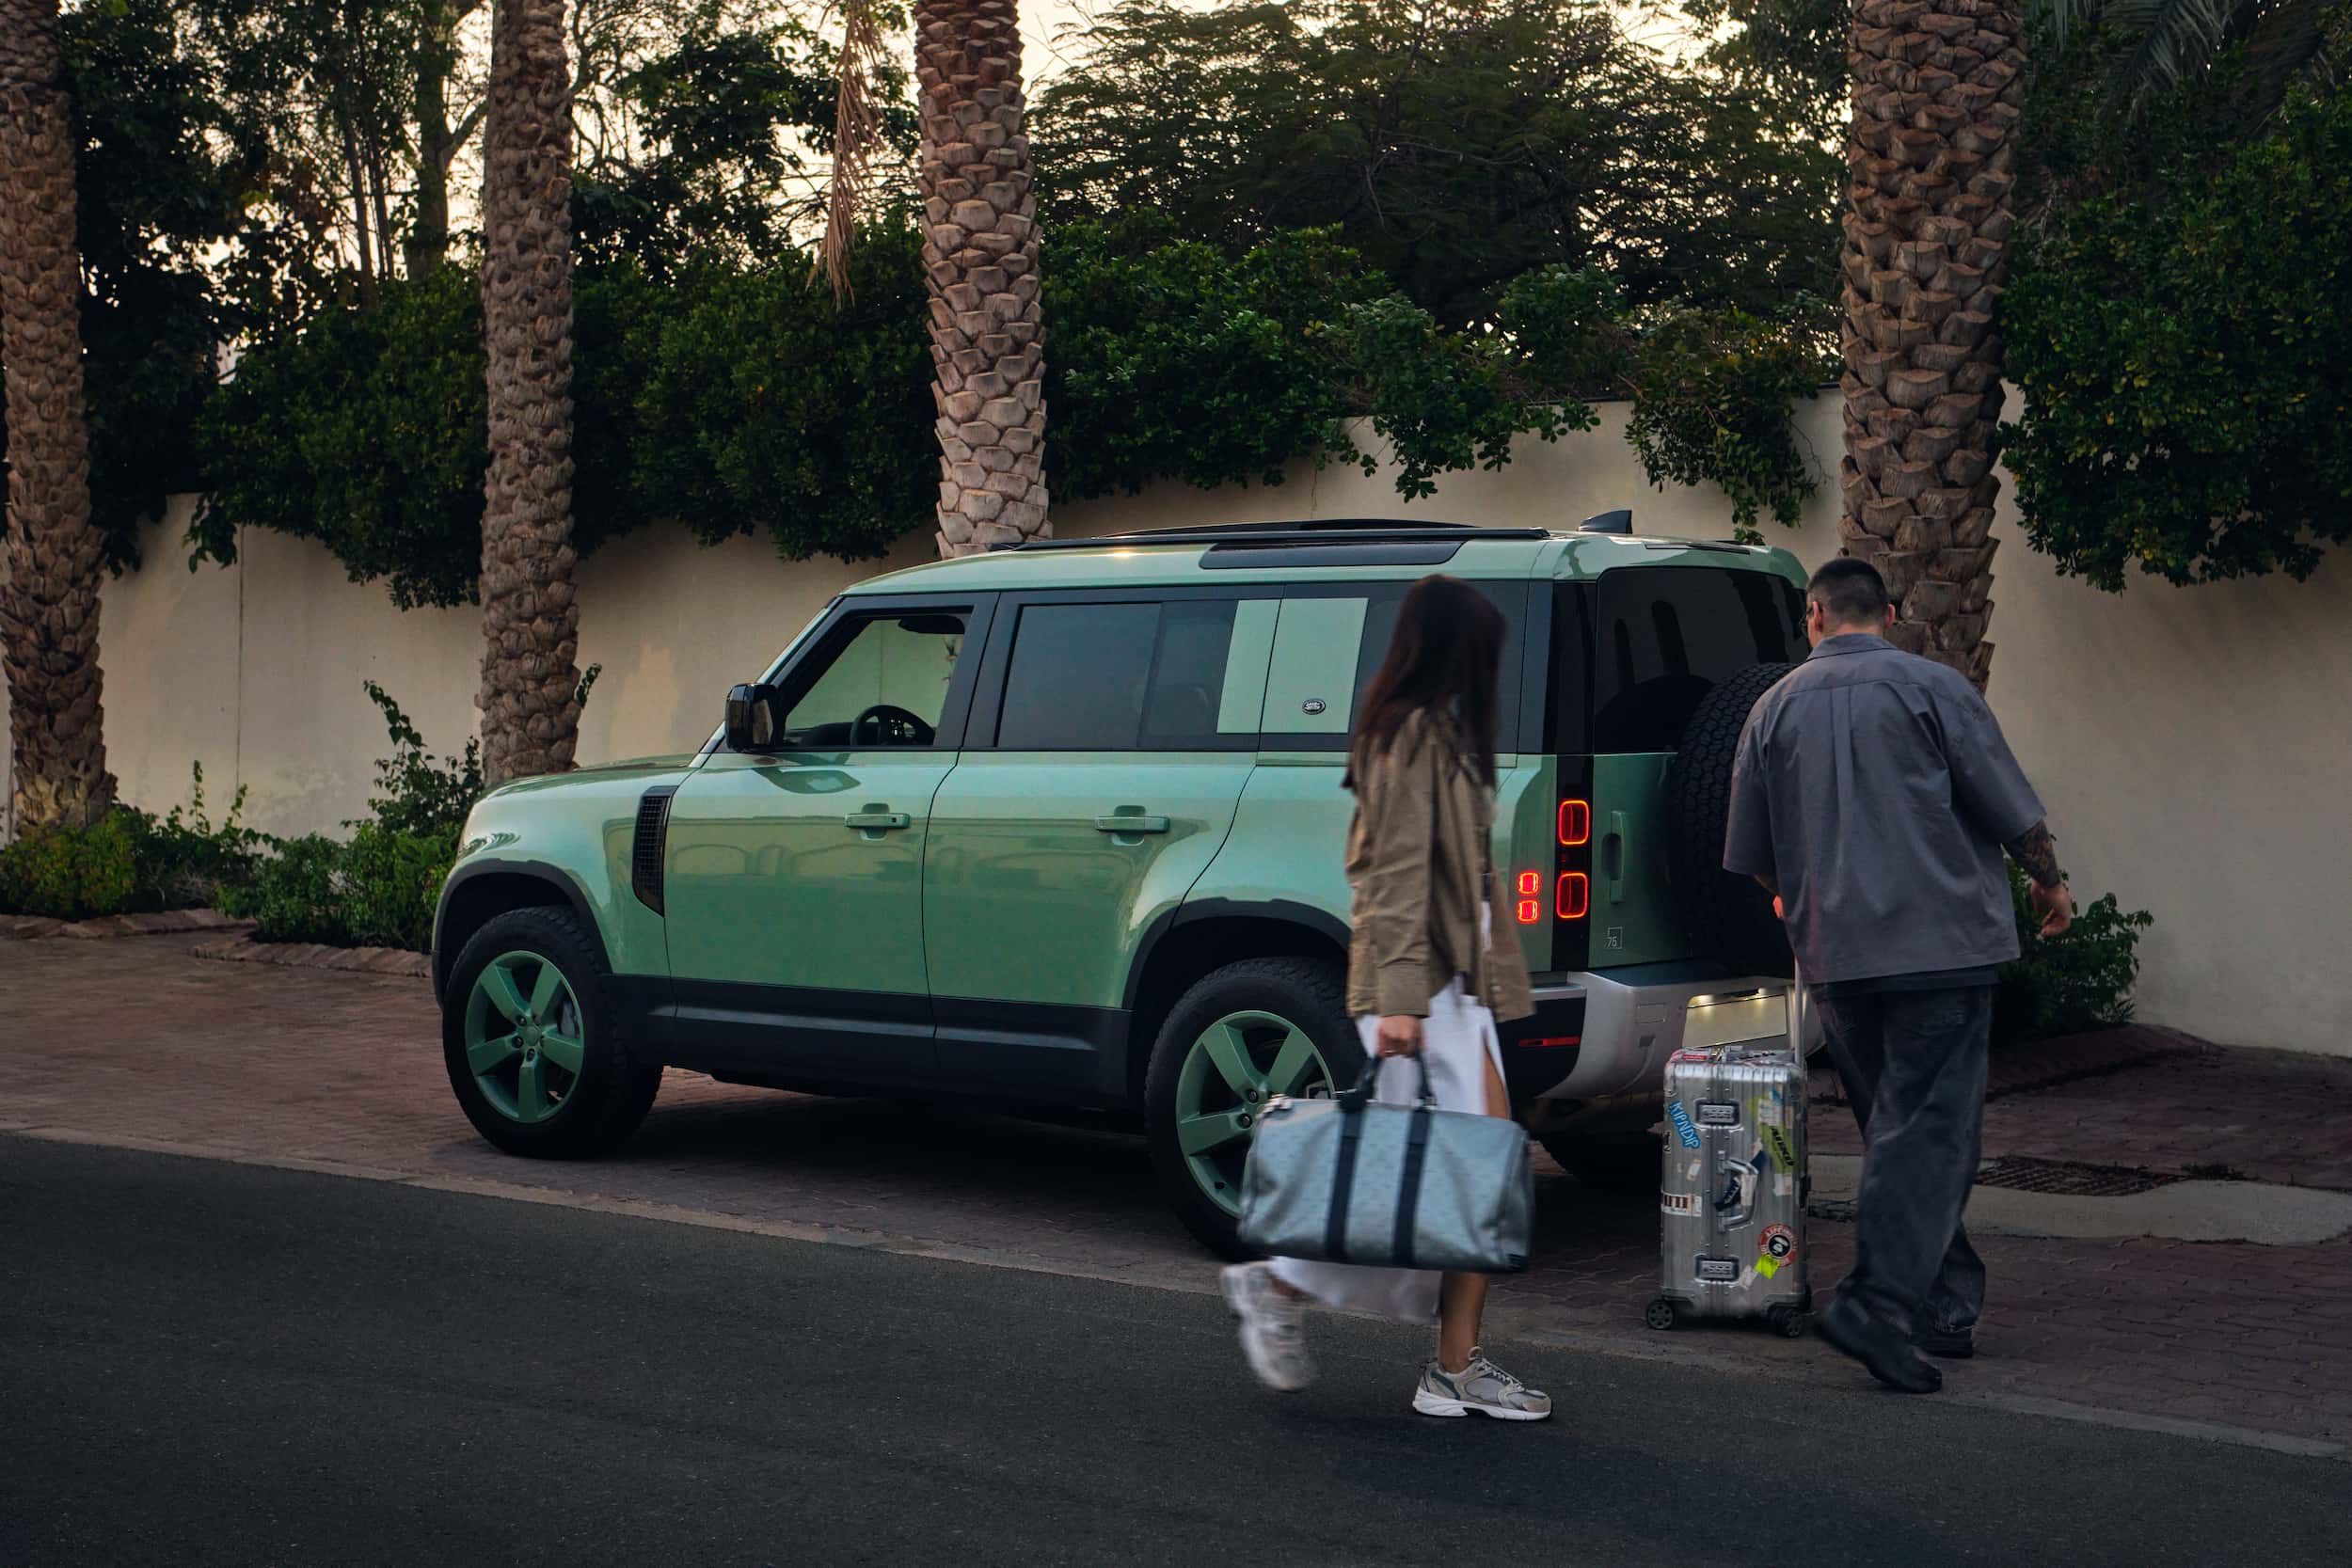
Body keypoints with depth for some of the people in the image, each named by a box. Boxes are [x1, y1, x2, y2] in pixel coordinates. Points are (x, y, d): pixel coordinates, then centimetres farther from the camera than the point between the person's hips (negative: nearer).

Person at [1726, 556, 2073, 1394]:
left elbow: (1751, 856, 15)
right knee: (1929, 1128, -6)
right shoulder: (1931, 688, -3)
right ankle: (1880, 1299, -18)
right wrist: (2050, 883, 16)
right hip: (1941, 943, -4)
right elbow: (2012, 812, -3)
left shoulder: (1777, 706, 8)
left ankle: (1949, 1303, 18)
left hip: (1833, 956, 4)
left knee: (1896, 1127, 14)